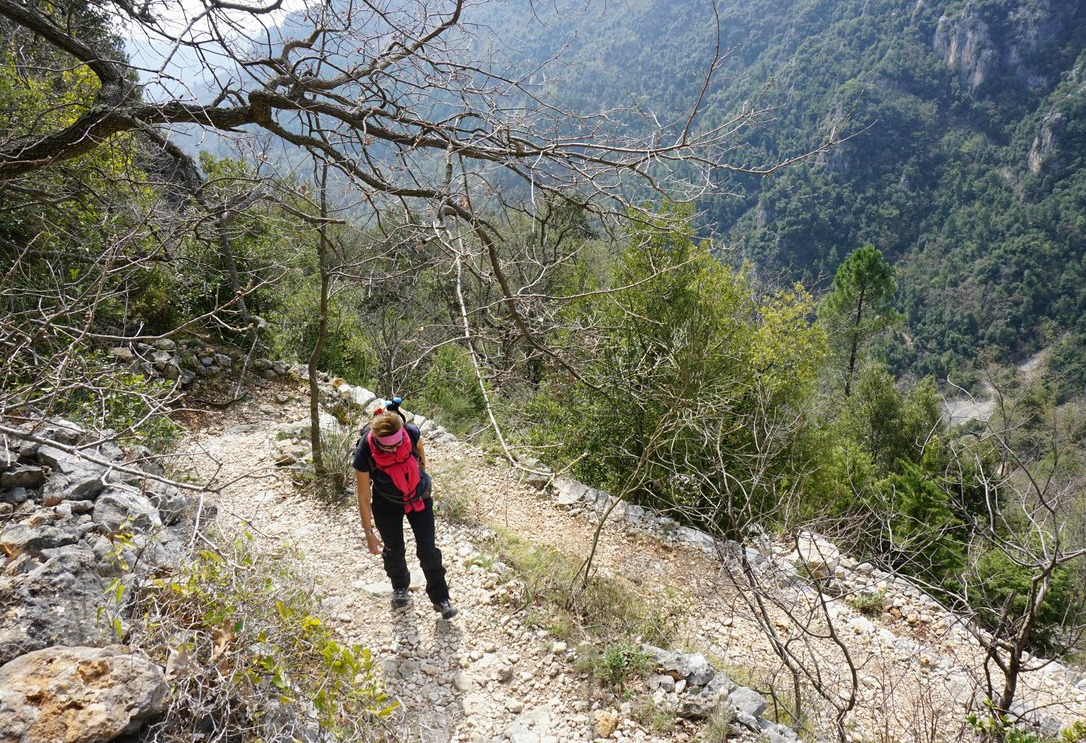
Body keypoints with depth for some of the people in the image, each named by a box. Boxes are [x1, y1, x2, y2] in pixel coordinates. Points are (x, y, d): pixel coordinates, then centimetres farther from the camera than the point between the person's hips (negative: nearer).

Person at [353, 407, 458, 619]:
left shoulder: (411, 433, -30)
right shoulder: (364, 454, -34)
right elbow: (363, 498, -22)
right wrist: (369, 534, -15)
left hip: (419, 497, 1)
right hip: (387, 504, -1)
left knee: (428, 550, 2)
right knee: (394, 550, 13)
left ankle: (440, 599, 19)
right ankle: (400, 588, 44)